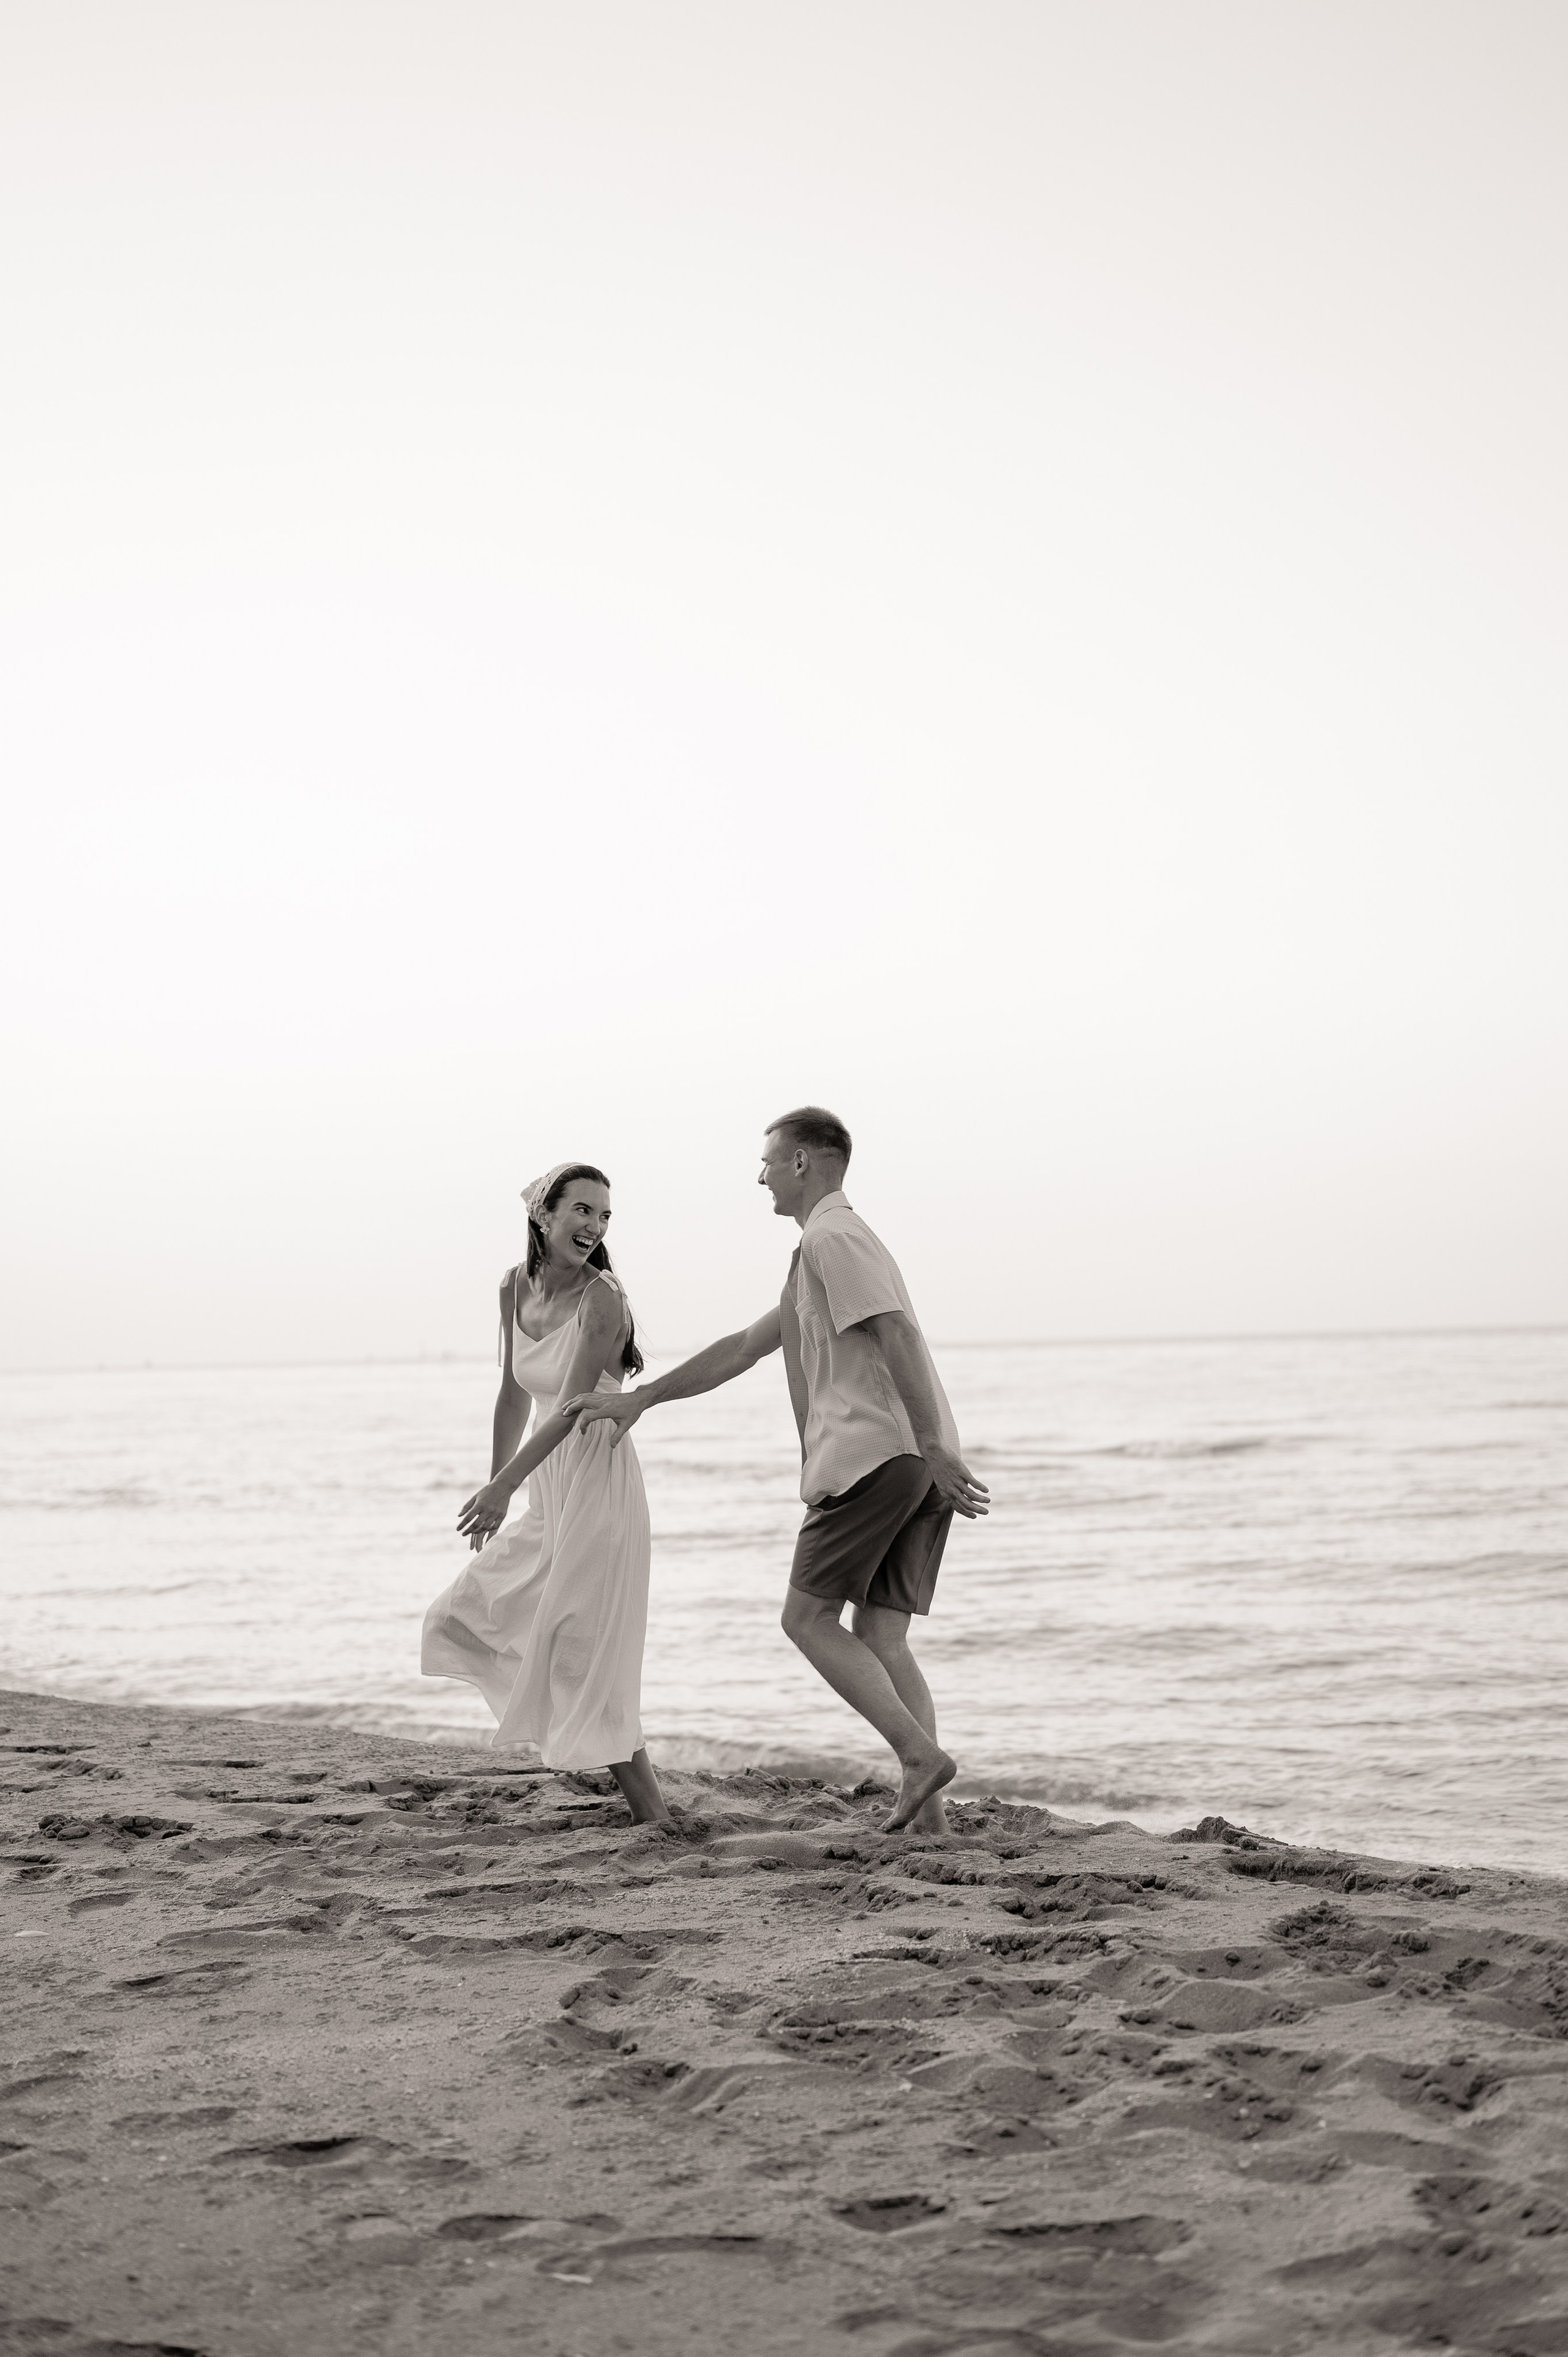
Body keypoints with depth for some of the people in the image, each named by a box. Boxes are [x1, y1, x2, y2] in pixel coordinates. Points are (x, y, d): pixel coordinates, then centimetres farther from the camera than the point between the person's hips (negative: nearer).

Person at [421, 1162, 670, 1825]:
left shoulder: (601, 1299, -16)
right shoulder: (516, 1286, 5)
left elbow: (570, 1409, -21)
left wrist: (504, 1486, -27)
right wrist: (495, 1486, 19)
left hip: (596, 1486, -8)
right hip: (547, 1493, 8)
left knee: (582, 1655, -8)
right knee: (463, 1618, 13)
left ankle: (653, 1815, -1)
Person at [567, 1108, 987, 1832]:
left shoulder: (830, 1238, -3)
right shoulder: (836, 1241, 29)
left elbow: (897, 1334, -17)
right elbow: (743, 1349, 32)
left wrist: (933, 1445, -24)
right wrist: (637, 1400, 32)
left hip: (871, 1452, -9)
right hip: (919, 1461, 9)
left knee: (809, 1616, -2)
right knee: (881, 1639, 7)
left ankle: (919, 1754, -15)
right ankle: (928, 1815, -1)